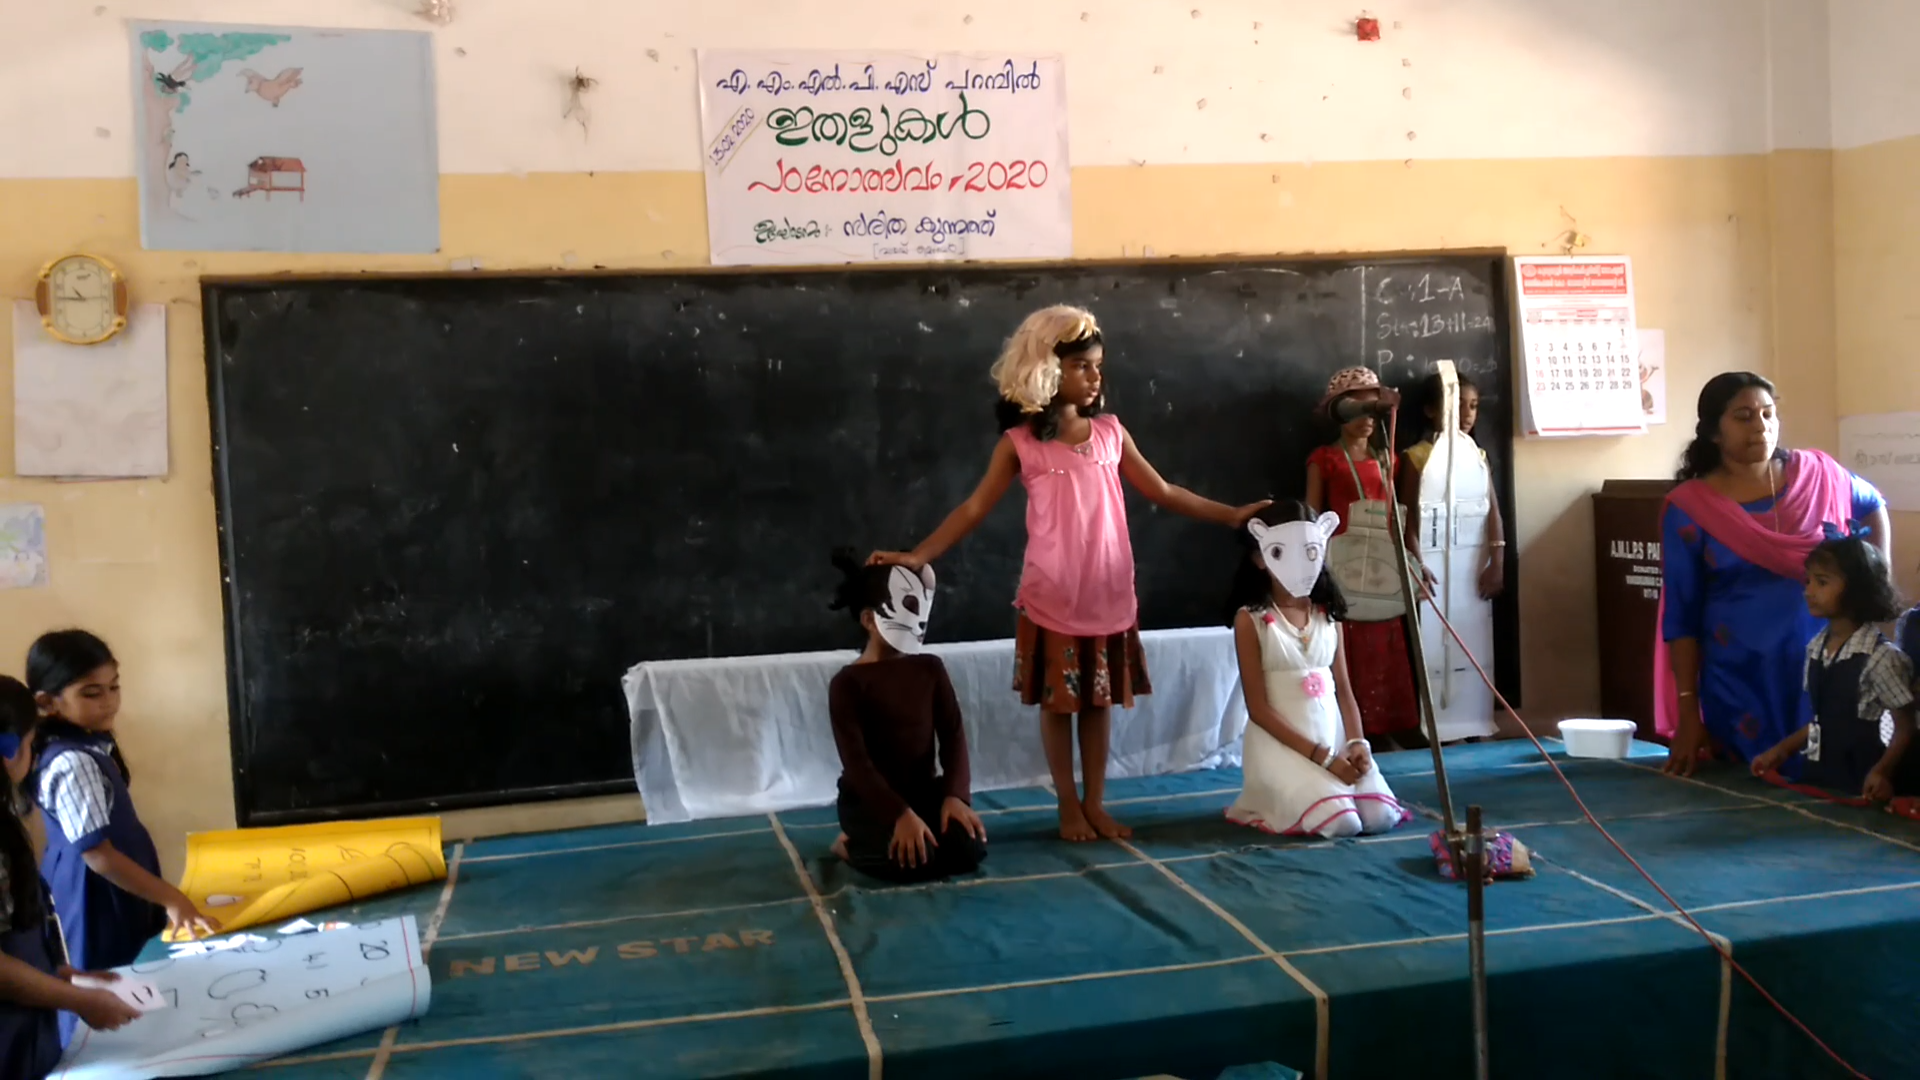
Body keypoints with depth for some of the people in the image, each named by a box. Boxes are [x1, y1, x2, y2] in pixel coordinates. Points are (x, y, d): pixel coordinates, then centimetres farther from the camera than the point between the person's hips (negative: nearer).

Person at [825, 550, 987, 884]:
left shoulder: (930, 668, 5)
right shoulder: (848, 683, -12)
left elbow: (953, 733, 0)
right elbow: (856, 761, -19)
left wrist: (955, 795, -17)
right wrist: (901, 814, -30)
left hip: (924, 790, 6)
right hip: (869, 799, -5)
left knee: (970, 849, -20)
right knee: (914, 859, -31)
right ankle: (852, 845, 1)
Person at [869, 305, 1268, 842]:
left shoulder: (1110, 431, 5)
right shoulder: (1021, 441, -5)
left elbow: (1162, 492, 11)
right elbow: (975, 507, -5)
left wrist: (1232, 514, 6)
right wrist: (919, 556, -15)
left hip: (1109, 593, 3)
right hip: (1052, 597, -3)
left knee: (1101, 699, 10)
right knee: (1058, 701, 6)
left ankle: (1096, 802, 23)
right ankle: (1068, 806, 20)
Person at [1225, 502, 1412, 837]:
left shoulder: (1328, 615, 10)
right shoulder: (1251, 619, -7)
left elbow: (1344, 690, 10)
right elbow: (1259, 709, -11)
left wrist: (1357, 742, -10)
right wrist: (1322, 756, -17)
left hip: (1334, 737, 5)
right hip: (1283, 744, -5)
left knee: (1380, 816, -14)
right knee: (1340, 822, -24)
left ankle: (1312, 792, 14)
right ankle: (1275, 802, 6)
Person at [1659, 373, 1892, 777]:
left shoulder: (1817, 474, 0)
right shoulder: (1689, 509, -7)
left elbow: (1874, 509, 23)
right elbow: (1681, 618, -4)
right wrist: (1688, 711, -7)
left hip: (1825, 667, 2)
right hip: (1740, 682, -2)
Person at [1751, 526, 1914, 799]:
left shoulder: (1880, 656, -14)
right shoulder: (1815, 648, 5)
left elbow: (1904, 727, -9)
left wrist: (1882, 772, -21)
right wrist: (1782, 750, 11)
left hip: (1861, 785, -6)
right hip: (1820, 775, 6)